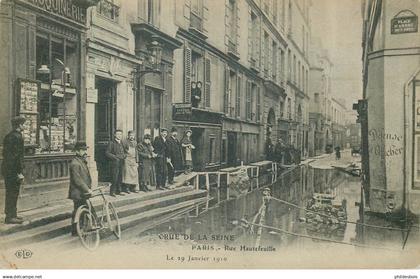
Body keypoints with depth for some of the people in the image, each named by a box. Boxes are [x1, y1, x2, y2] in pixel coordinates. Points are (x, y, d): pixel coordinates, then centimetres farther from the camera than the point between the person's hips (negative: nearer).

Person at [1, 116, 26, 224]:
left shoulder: (8, 136, 14)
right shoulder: (17, 137, -16)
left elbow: (5, 153, 18)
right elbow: (18, 155, -20)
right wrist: (20, 172, -18)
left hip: (6, 169, 10)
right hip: (13, 170, -10)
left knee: (10, 193, 17)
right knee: (13, 194, -2)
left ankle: (11, 214, 26)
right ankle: (10, 217, 3)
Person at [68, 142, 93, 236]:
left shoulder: (83, 161, 13)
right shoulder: (75, 163, -18)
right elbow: (77, 180, -23)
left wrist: (89, 188, 12)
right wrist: (87, 190, -23)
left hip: (84, 192, 9)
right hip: (78, 193, -9)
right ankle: (75, 231, 12)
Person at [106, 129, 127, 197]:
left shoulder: (121, 143, 17)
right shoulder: (111, 143, -3)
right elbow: (107, 153, -7)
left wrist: (124, 155, 5)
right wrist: (115, 157, -13)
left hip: (121, 163, 7)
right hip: (115, 163, -7)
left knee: (120, 178, 8)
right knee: (115, 178, -9)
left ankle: (118, 191, 16)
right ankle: (112, 192, 0)